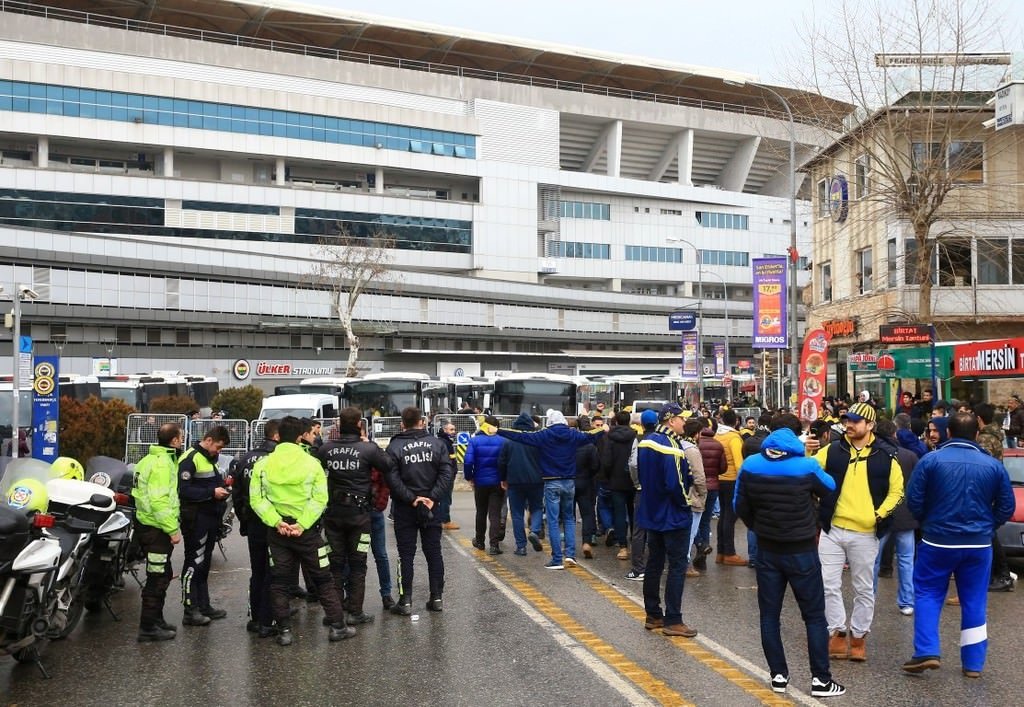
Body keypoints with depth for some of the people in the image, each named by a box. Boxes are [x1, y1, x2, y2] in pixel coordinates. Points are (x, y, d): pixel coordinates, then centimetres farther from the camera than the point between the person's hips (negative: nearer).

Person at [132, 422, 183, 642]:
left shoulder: (149, 459, 14)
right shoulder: (162, 463, -18)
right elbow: (160, 501, -25)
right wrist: (173, 529, -23)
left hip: (146, 524, 10)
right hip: (157, 529, -10)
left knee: (161, 575, 19)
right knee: (158, 578, -3)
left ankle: (156, 619, 29)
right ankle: (148, 627, 3)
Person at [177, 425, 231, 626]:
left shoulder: (210, 458, 17)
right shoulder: (190, 459, -13)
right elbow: (184, 490, -20)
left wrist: (222, 485, 8)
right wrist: (212, 492, -22)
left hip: (210, 517, 10)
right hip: (196, 518, -10)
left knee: (204, 564, 15)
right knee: (194, 564, -5)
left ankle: (203, 606, 23)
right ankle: (190, 611, 0)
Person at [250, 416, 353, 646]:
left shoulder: (263, 465, -1)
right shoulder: (312, 463, -7)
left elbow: (257, 499, -8)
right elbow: (320, 498, -13)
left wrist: (277, 522, -12)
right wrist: (302, 524, -15)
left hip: (277, 531, 2)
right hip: (307, 530, -2)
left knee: (279, 582, 12)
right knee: (323, 579, 9)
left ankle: (284, 631, 11)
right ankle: (337, 626, 12)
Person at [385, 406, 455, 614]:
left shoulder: (394, 447, -6)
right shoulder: (437, 444, 1)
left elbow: (392, 479, -15)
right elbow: (447, 473, -8)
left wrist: (411, 499, -12)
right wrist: (433, 498, -11)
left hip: (404, 509, -2)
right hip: (431, 507, 2)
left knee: (406, 555, 4)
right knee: (434, 553, 10)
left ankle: (405, 601, 5)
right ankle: (436, 598, 14)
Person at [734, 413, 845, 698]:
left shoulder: (750, 466, -7)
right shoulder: (807, 467, -14)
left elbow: (741, 507, 1)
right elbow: (830, 488, 6)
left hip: (767, 551, 2)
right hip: (802, 551, -2)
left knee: (769, 615, 12)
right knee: (814, 616, 8)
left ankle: (778, 675, 17)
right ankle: (821, 678, 12)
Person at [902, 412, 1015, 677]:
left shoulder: (931, 460, -9)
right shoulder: (994, 465, -1)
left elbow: (914, 500, -7)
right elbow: (1006, 506, 3)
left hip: (938, 541, -2)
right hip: (979, 544, 2)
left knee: (927, 595, 10)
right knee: (974, 603, 12)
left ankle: (926, 652, 1)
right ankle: (973, 663, 17)